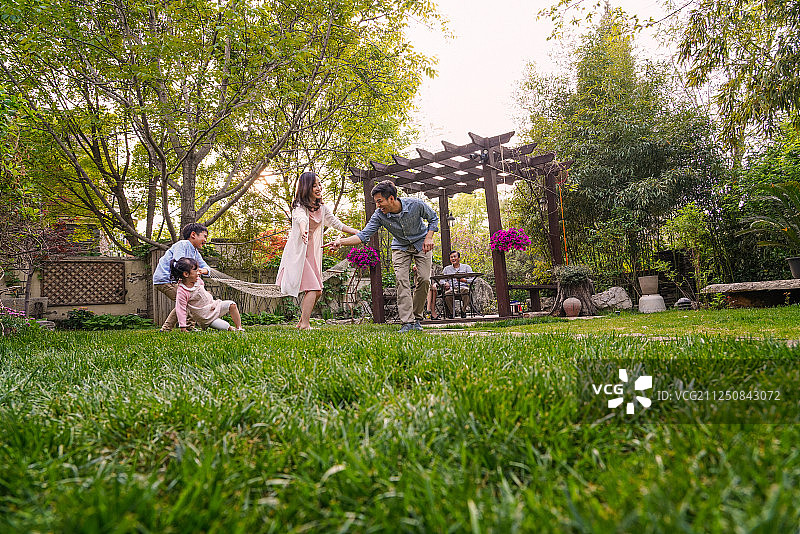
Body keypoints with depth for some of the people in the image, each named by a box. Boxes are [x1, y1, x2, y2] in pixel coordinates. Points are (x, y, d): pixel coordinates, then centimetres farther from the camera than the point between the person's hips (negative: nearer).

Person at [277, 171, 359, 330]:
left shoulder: (322, 208, 11)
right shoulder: (299, 206, -10)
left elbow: (337, 224, 17)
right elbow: (301, 219, -33)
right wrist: (303, 231, -56)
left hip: (313, 252, 7)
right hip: (298, 251, -7)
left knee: (317, 291, 4)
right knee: (313, 288, -17)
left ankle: (302, 322, 17)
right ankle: (305, 324, -13)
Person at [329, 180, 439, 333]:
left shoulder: (416, 205, -26)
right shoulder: (379, 215, -22)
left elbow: (433, 218, -7)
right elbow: (364, 235, -25)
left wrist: (429, 237, -20)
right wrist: (341, 241, -38)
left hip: (421, 244, -1)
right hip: (400, 247, 1)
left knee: (424, 280, -9)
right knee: (402, 281, -15)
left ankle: (416, 318, 5)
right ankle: (408, 322, -18)